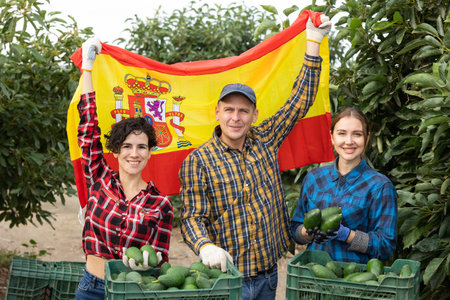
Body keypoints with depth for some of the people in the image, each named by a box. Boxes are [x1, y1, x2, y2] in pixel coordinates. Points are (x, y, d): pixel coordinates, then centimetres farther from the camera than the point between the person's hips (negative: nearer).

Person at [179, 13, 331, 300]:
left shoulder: (264, 141, 4)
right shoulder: (198, 161, -9)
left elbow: (300, 100, 9)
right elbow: (192, 217, -12)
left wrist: (313, 42, 8)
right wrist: (205, 246, -34)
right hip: (225, 276, -4)